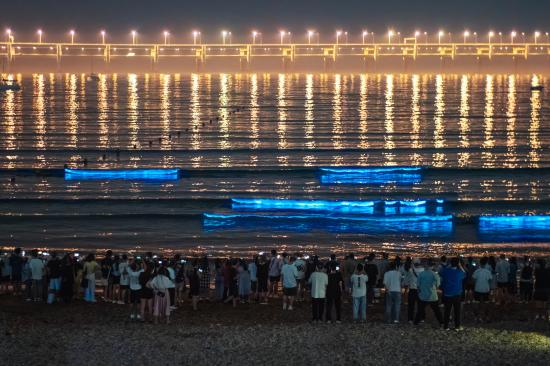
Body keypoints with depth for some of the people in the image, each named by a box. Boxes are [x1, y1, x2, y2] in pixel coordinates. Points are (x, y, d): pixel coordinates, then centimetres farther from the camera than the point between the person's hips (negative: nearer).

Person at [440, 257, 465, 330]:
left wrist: (449, 266, 9)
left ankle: (446, 326, 13)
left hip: (447, 294, 2)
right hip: (457, 294, -2)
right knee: (457, 311, 8)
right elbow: (464, 275, 9)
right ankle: (457, 326, 12)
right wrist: (460, 266, 5)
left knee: (447, 311, 9)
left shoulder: (446, 271, -8)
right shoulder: (459, 272, -13)